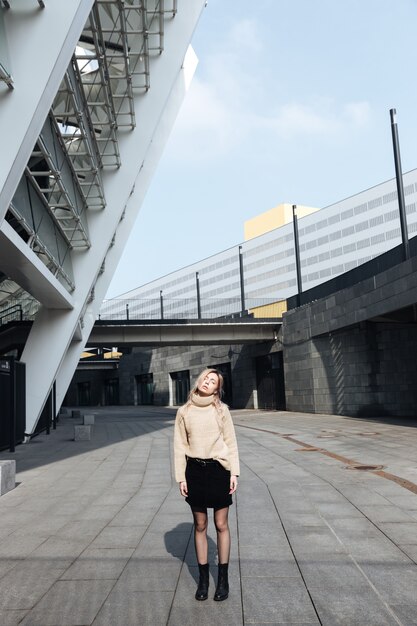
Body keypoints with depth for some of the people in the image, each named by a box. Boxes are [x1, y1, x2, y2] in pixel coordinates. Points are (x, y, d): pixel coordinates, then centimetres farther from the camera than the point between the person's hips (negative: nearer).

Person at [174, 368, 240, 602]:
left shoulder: (221, 409, 0)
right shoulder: (184, 412, 2)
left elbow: (231, 442, 1)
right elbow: (180, 445, 4)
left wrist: (234, 472, -5)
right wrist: (181, 477, 0)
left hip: (219, 469, -1)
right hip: (195, 470, 1)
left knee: (221, 525, 5)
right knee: (200, 526, 10)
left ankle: (223, 578, 17)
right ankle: (203, 578, 21)